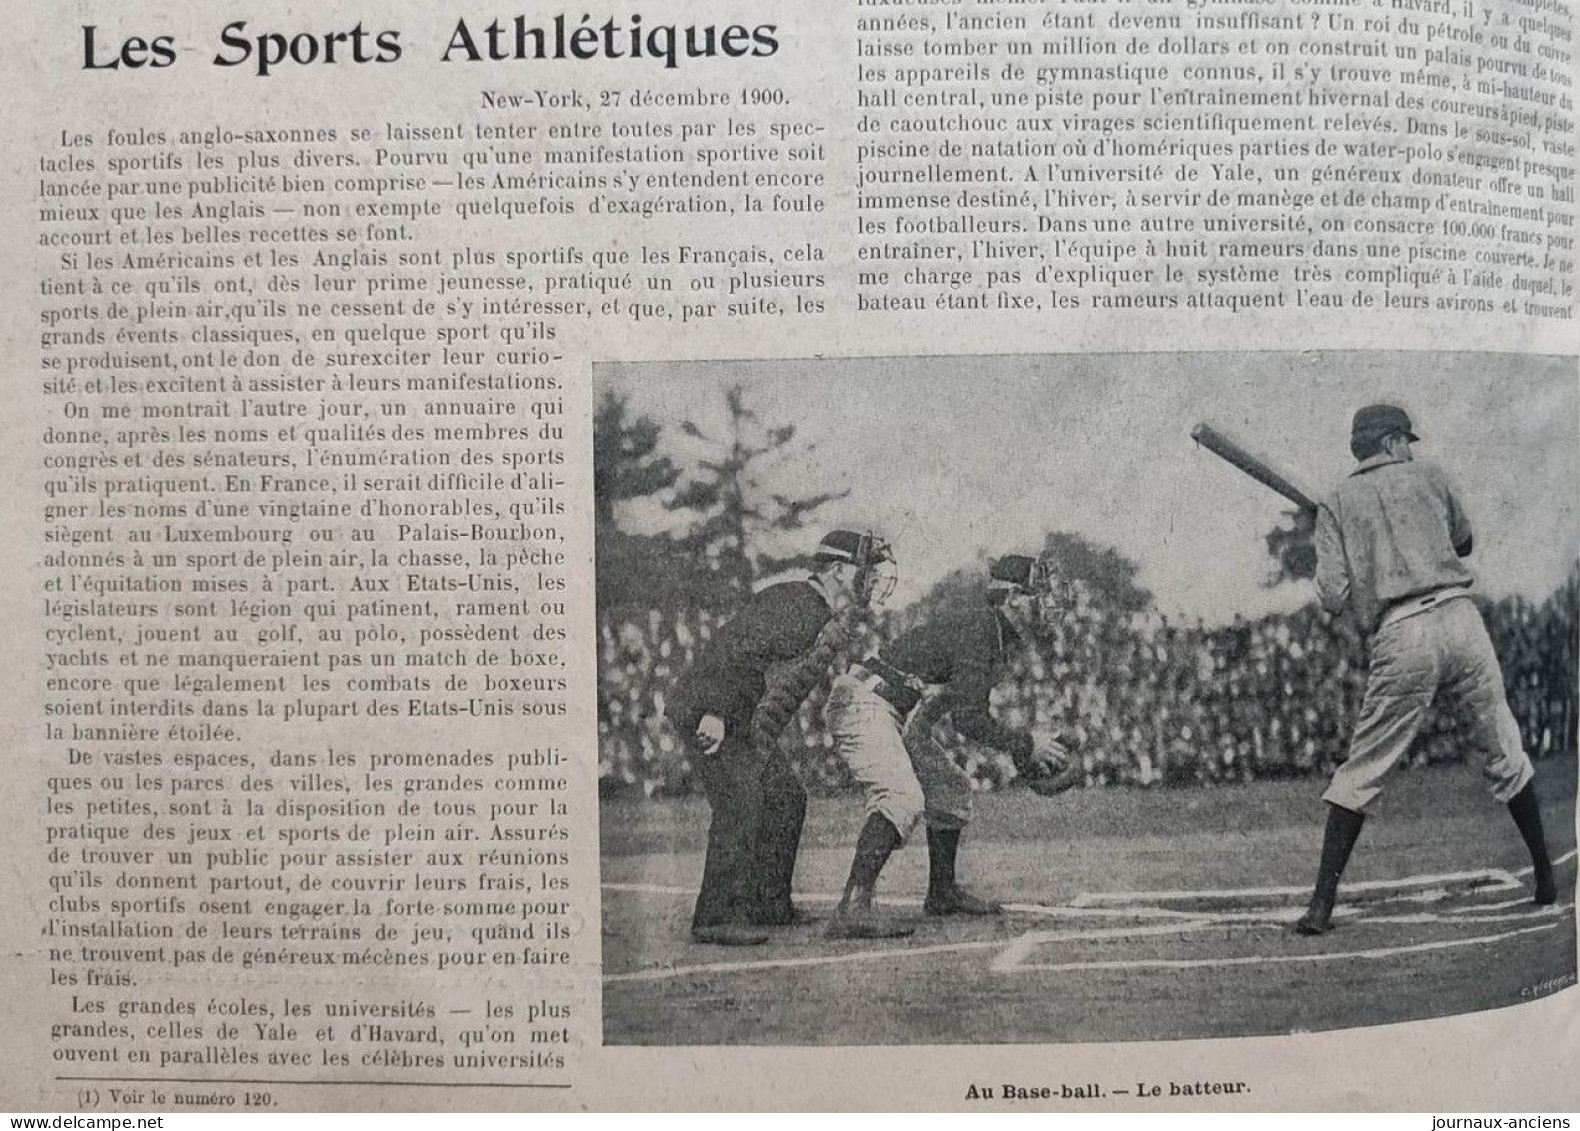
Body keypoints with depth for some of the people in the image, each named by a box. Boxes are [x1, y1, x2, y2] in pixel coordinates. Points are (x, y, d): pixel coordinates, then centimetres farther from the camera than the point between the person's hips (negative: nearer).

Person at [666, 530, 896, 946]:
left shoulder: (832, 623, 11)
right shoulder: (795, 607, -21)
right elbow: (736, 648, -30)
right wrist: (715, 713, -32)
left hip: (742, 718, 11)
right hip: (704, 708, -11)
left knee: (786, 798, 10)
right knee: (741, 803, -18)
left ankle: (769, 904, 19)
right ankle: (716, 916, -14)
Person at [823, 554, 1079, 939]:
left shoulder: (995, 636, 15)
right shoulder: (976, 631, -18)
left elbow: (974, 711, 24)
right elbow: (966, 718, -24)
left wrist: (1023, 757, 15)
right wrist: (1027, 745, -12)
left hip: (900, 719, 11)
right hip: (865, 702, -11)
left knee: (951, 787, 18)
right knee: (904, 798, -28)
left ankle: (943, 893, 32)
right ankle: (852, 910, -34)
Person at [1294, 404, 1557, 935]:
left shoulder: (1337, 502, 9)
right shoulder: (1428, 476, 14)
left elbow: (1334, 597, -1)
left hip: (1400, 637, -1)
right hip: (1459, 617, 1)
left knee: (1360, 772, 3)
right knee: (1505, 752, 16)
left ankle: (1322, 904, -1)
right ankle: (1546, 875, 26)